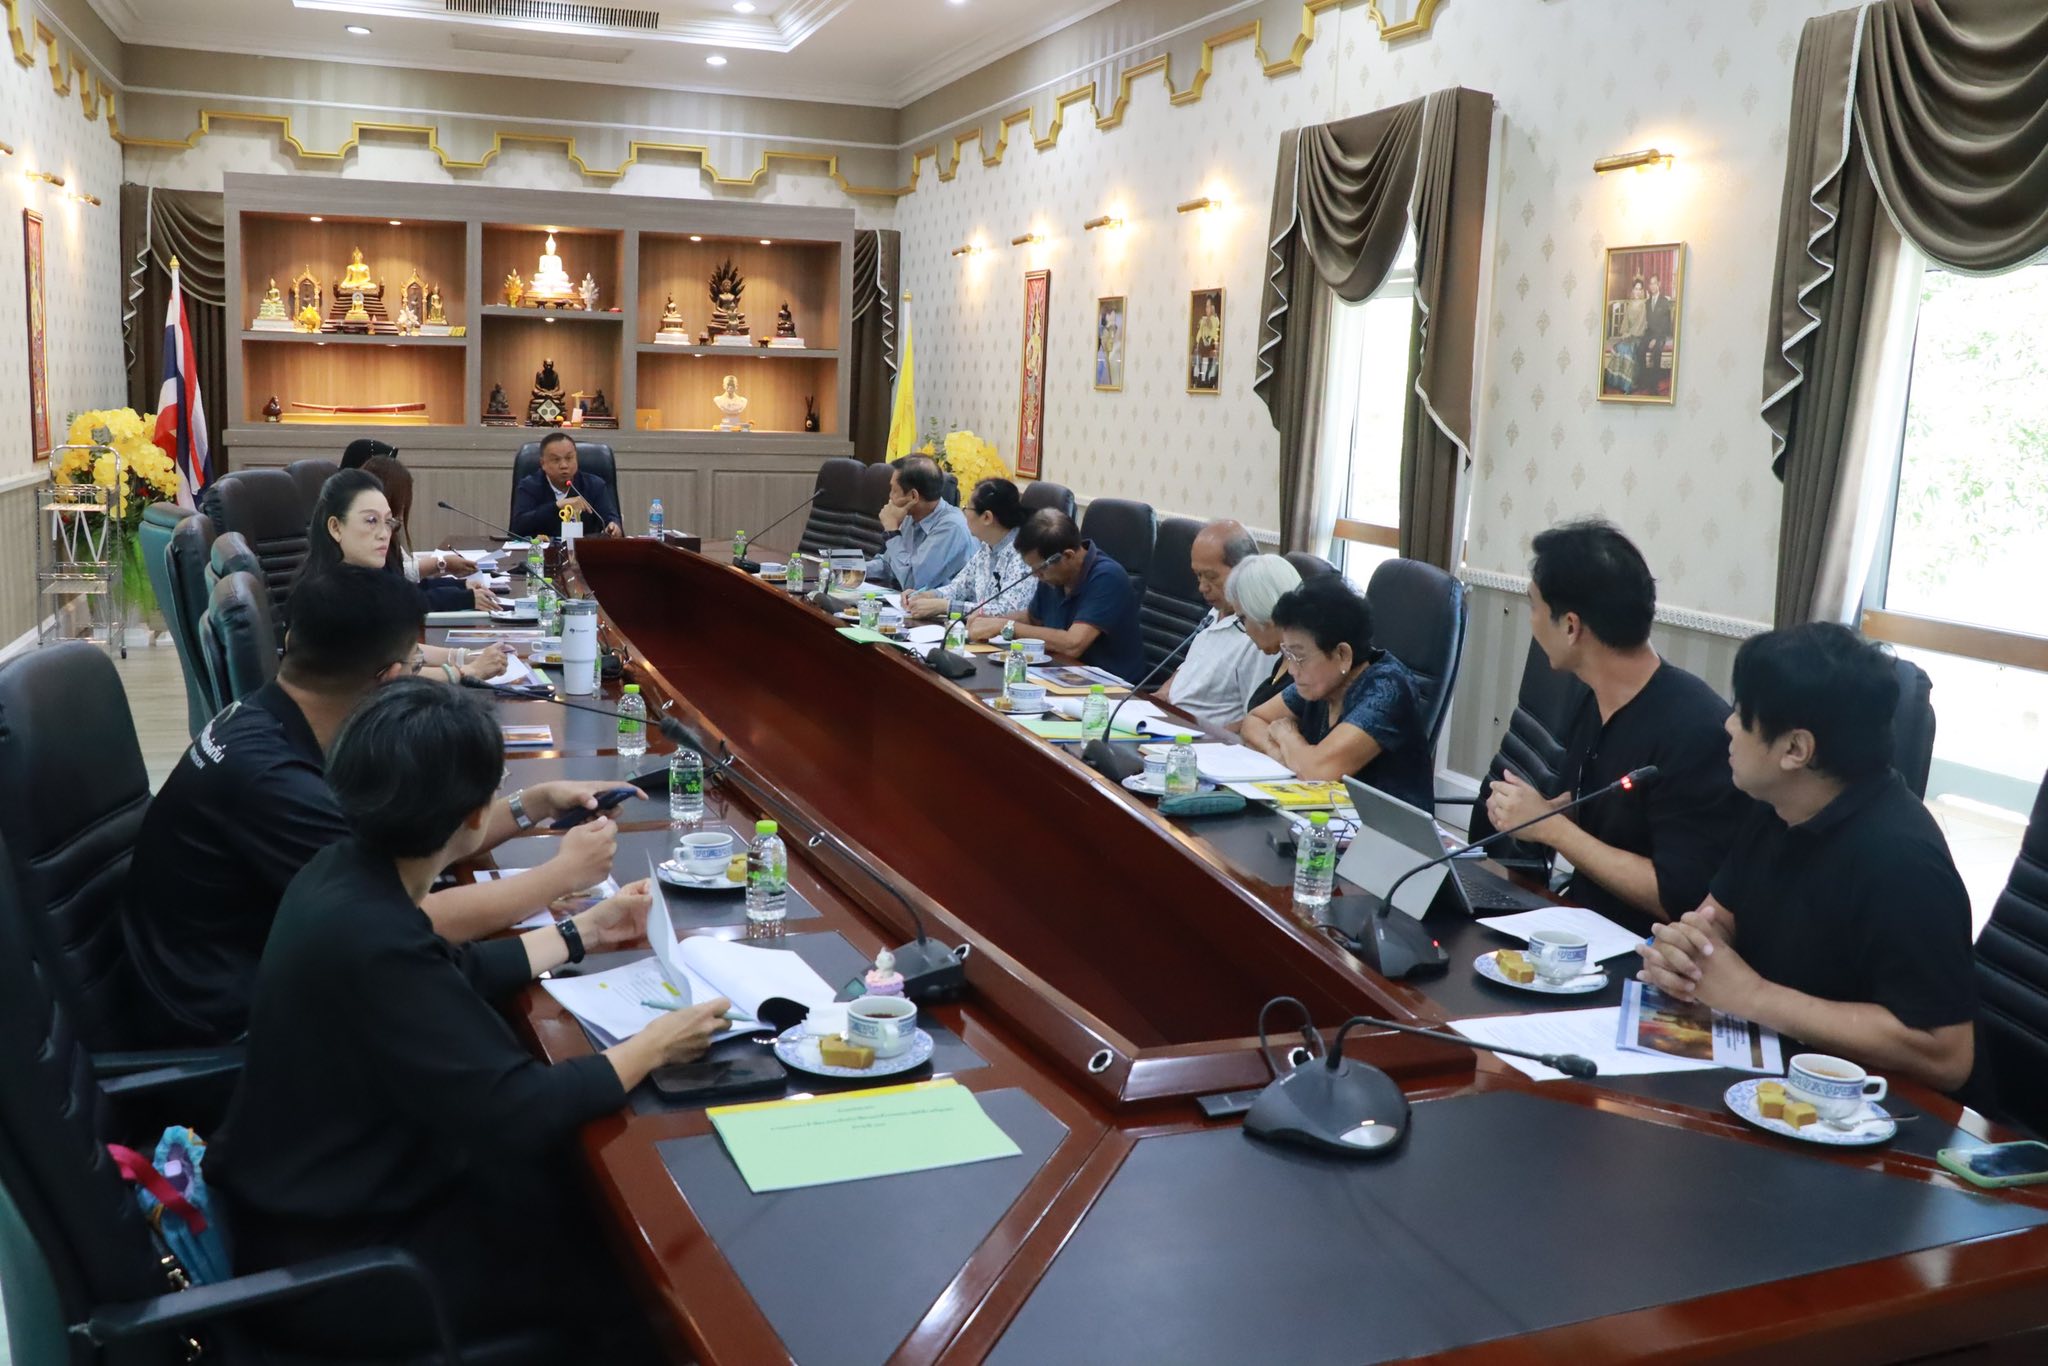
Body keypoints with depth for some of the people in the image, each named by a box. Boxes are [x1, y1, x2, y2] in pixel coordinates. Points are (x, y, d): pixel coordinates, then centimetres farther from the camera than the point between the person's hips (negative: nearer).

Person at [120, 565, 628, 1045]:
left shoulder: (272, 723, -3)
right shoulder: (266, 775, -31)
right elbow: (415, 921, -28)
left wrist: (535, 803, 2)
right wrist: (564, 873, -16)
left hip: (248, 965, 8)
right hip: (227, 1015, -8)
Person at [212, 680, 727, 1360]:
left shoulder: (347, 871, -5)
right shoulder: (371, 941, -34)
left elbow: (454, 973, 14)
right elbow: (515, 1113, -29)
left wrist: (582, 933, 18)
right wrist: (654, 1045, -17)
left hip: (328, 1193, 8)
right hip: (333, 1260, -8)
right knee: (623, 1261, 5)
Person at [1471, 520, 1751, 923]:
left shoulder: (1695, 732, -22)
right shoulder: (1593, 702, 3)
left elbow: (1681, 900, -23)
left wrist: (1549, 825, -18)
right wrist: (1527, 813, -4)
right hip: (1580, 919, 7)